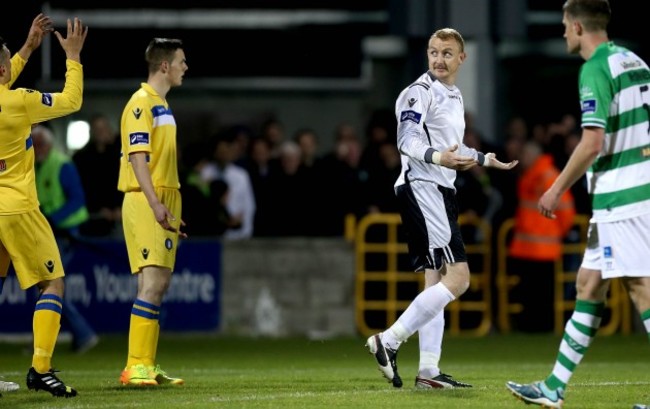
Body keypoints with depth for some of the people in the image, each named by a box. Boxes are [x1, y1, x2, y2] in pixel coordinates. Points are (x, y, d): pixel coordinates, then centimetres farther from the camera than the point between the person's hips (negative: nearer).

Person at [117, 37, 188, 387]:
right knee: (152, 282, -15)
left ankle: (147, 366, 11)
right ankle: (136, 367, -17)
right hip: (145, 203, -10)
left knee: (158, 284, 8)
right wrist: (155, 203, -25)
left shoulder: (161, 105, 19)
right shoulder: (141, 103, -10)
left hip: (163, 203, 10)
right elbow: (137, 157, -18)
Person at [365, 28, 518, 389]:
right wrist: (437, 156, -41)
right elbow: (407, 140, -23)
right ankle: (389, 340, -16)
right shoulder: (420, 92, -10)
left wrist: (487, 159, 43)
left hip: (440, 192, 10)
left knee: (436, 281, 9)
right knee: (457, 278, -16)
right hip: (421, 189, -10)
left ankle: (428, 371, 11)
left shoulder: (454, 96, 19)